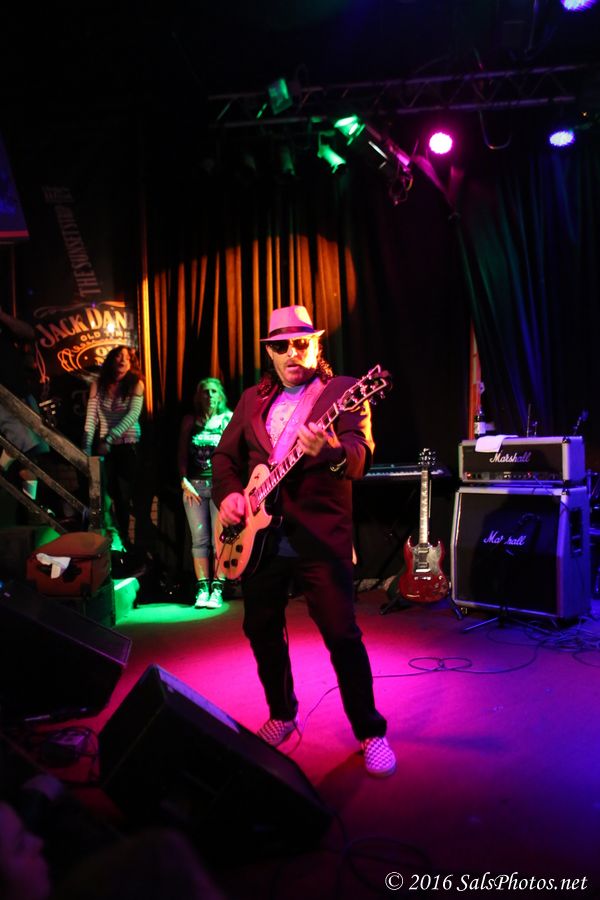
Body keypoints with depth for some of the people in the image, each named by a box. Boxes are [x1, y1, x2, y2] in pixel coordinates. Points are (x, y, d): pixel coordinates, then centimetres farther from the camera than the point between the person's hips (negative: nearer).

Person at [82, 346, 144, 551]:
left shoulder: (136, 384, -4)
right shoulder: (98, 384, 3)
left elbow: (133, 415, -15)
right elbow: (91, 416, -2)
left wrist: (109, 439, -23)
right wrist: (87, 446, -12)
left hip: (129, 445, -2)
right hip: (106, 447, 2)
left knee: (124, 495, -3)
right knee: (112, 493, 3)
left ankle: (124, 539, 13)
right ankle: (122, 538, 17)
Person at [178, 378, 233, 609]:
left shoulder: (229, 418, 5)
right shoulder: (190, 420, 11)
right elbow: (182, 453, 10)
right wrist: (185, 482, 0)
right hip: (194, 484, 2)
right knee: (199, 539, 3)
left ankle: (217, 589, 0)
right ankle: (202, 588, 8)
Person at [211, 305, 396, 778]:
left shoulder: (344, 392, -3)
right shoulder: (253, 399, 13)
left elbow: (360, 458, -18)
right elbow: (226, 454, 18)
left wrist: (330, 449, -40)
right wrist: (228, 493, -2)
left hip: (319, 535, -5)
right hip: (258, 534, 6)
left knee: (342, 635, -5)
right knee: (261, 630, 14)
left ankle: (371, 732, 15)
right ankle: (282, 714, 37)